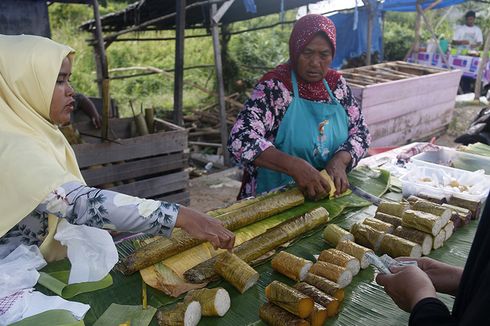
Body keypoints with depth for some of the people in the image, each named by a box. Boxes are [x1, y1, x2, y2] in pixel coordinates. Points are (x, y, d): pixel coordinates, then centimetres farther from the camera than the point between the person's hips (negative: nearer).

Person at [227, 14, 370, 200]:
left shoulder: (337, 83, 4)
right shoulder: (274, 87, -11)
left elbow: (360, 131, 8)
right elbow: (240, 140, -21)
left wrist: (340, 160, -13)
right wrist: (294, 166, -33)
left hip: (332, 194, 4)